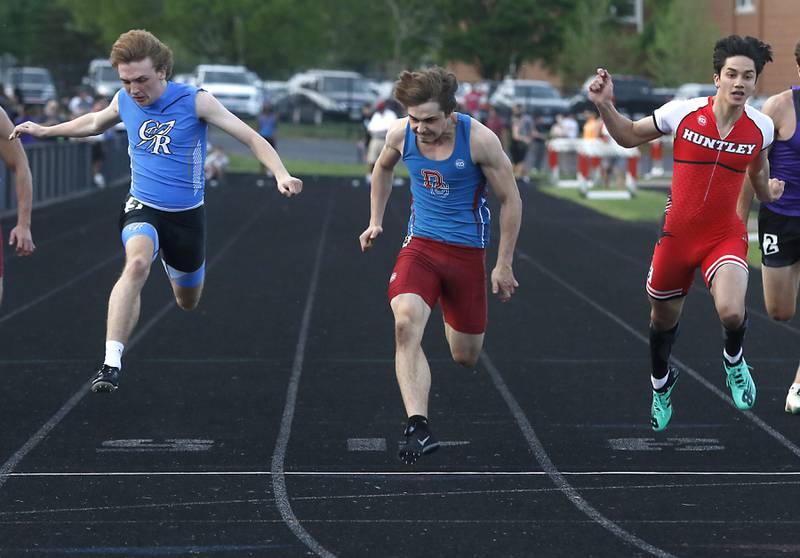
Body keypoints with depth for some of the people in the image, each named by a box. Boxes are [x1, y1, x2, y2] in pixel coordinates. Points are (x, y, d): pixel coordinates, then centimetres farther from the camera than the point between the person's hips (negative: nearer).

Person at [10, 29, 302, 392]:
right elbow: (96, 122, 22)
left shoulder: (195, 101, -15)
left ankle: (175, 268, 57)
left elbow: (251, 138, -14)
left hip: (186, 214, 0)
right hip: (142, 208, 0)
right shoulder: (124, 101, -3)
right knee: (137, 264, -34)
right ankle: (111, 363, -39)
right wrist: (46, 131, 23)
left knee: (187, 302, 18)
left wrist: (281, 175, -28)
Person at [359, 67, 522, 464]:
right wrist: (376, 221, 12)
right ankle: (418, 428, -33)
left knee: (465, 357, 10)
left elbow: (510, 200, -7)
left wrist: (503, 265, -4)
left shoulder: (479, 139, -18)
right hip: (420, 245, 1)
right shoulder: (400, 135, -8)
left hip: (467, 251, -1)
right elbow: (383, 168, 18)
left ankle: (455, 320, 49)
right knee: (405, 324, -28)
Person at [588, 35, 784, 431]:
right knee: (663, 319, 17)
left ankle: (733, 359, 10)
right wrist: (605, 106, -11)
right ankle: (661, 384, 49)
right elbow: (629, 137, 2)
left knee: (731, 312, -27)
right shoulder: (683, 112, -12)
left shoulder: (761, 126, -6)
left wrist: (768, 190, 6)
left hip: (725, 236, -1)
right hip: (677, 235, 1)